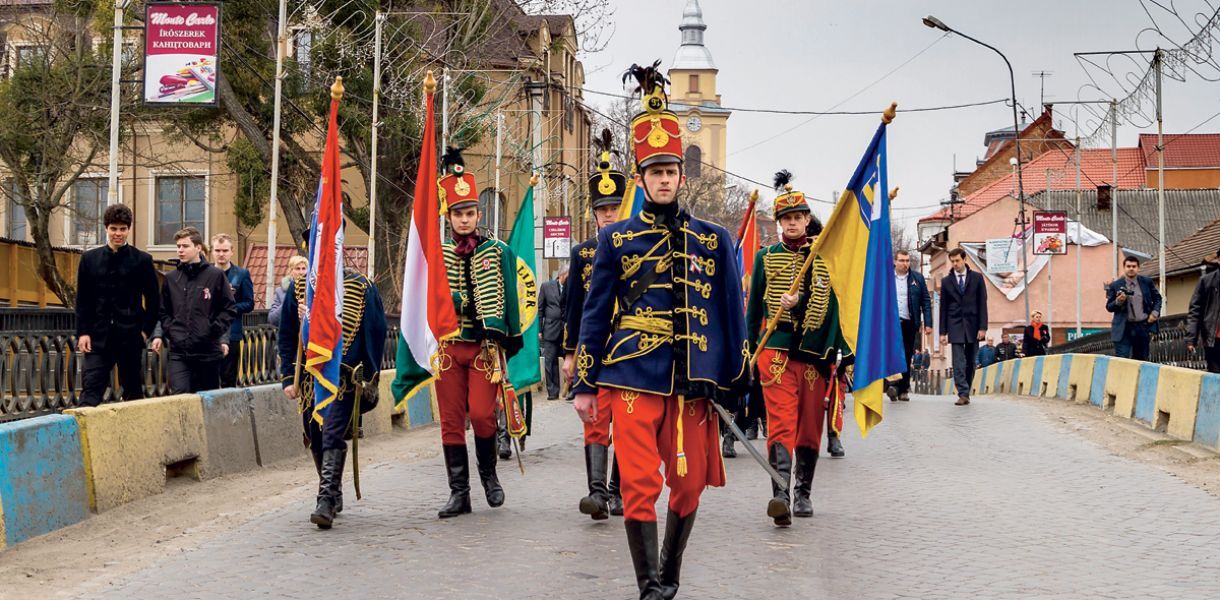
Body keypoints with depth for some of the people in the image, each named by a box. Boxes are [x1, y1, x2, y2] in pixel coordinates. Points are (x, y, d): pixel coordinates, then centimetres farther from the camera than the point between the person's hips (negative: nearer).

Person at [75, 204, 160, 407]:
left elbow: (153, 300, 5)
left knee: (133, 391, 8)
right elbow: (82, 300, 7)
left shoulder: (142, 260, 2)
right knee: (90, 389, -9)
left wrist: (146, 330, -2)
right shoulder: (89, 259, 7)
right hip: (98, 337, 1)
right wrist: (82, 333, -1)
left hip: (130, 337, -1)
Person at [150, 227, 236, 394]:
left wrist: (216, 330, -9)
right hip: (178, 351, 1)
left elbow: (228, 309, 2)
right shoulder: (171, 278, 9)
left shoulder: (215, 275, 0)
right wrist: (158, 334, 2)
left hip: (208, 350, -1)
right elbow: (163, 311, 16)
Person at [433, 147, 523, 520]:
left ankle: (489, 474, 16)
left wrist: (512, 341, 3)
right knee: (451, 422, 2)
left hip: (486, 347, -2)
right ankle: (459, 493, 10)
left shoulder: (499, 252, 5)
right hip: (448, 348, 2)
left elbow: (509, 299, 6)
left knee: (482, 414, -11)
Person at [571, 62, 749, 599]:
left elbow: (732, 314, 9)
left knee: (689, 487, 9)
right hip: (633, 379, -2)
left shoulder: (714, 240, 6)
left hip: (693, 383, 2)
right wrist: (586, 386, 3)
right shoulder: (615, 240, 4)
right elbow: (595, 313, 6)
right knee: (640, 486, -5)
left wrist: (733, 386, 6)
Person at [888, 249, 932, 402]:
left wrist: (928, 323, -1)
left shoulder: (917, 278, 8)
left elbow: (926, 301, 7)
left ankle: (903, 389, 12)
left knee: (907, 356, 5)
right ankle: (893, 385, -22)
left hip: (909, 323, 2)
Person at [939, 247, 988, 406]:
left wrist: (983, 327, -7)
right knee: (958, 362, -9)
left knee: (970, 362, 5)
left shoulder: (977, 278, 4)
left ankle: (965, 393, 14)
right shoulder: (946, 281, 7)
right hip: (955, 326, 0)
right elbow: (943, 308, 7)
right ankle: (963, 394, -12)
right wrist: (943, 332, 2)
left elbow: (982, 303, 1)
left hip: (973, 325, 0)